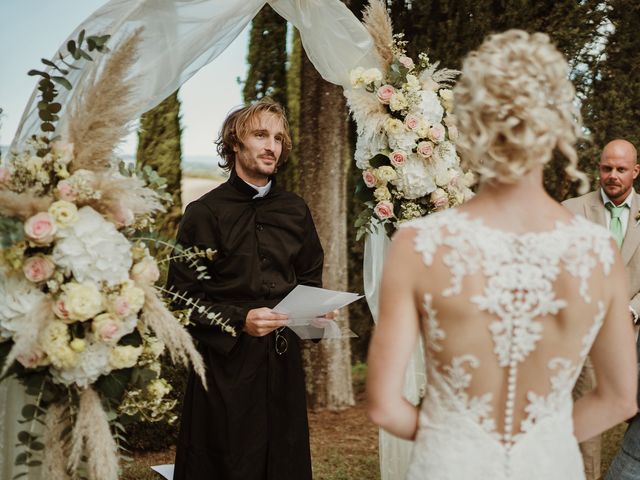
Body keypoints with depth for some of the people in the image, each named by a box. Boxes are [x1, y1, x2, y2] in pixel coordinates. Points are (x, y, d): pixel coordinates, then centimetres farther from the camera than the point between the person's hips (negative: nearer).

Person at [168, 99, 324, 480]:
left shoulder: (296, 211, 10)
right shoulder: (205, 212, -5)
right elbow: (183, 297, -7)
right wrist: (239, 320, -19)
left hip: (283, 359, 4)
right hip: (226, 360, -4)